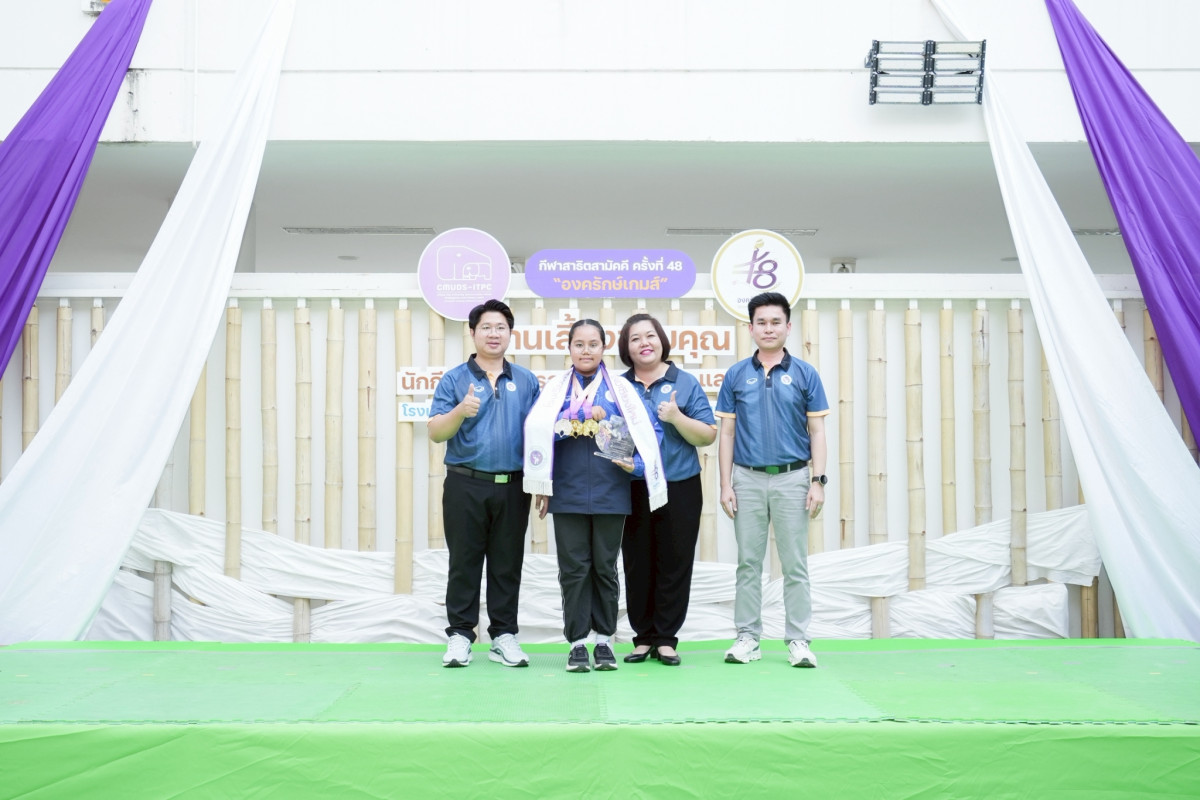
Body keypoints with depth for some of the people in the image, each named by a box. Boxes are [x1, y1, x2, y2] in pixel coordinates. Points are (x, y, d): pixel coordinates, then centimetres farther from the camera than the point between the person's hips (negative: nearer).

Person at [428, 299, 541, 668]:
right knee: (464, 562, 3)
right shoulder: (454, 380, 4)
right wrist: (461, 411, -22)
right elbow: (435, 433, -3)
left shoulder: (526, 381, 11)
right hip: (466, 485, -2)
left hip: (512, 486, 2)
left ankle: (503, 635, 15)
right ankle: (460, 634, 12)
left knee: (507, 563, 7)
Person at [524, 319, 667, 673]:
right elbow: (537, 430, -3)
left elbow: (647, 431, 2)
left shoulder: (620, 387, 5)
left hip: (610, 493, 0)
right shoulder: (556, 387, 7)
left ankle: (604, 639, 19)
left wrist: (636, 463, -11)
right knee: (573, 568, 3)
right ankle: (577, 643, 11)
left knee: (605, 567, 7)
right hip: (567, 493, 0)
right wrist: (541, 484, -11)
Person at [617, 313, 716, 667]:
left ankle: (666, 639, 12)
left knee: (674, 565, 2)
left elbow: (708, 436, 0)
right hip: (632, 490, 1)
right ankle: (643, 637, 17)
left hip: (679, 489, -1)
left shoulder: (686, 383, 4)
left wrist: (677, 417, -15)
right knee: (637, 566, 6)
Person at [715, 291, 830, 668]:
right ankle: (748, 638, 15)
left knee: (795, 564, 2)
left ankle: (798, 640, 10)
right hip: (748, 479, 1)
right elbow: (727, 433, 6)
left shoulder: (805, 374, 2)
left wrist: (818, 481, -7)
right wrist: (726, 485, -1)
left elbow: (817, 431, 2)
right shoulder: (736, 375, 5)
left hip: (792, 479, -1)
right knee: (748, 562, 7)